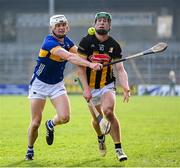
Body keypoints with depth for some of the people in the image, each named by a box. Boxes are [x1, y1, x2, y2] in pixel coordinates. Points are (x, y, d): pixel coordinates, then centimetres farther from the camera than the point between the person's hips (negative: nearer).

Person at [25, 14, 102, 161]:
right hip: (39, 84, -5)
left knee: (64, 117, -15)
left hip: (57, 85, 5)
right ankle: (30, 149, 24)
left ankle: (51, 125, 21)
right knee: (36, 123, -3)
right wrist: (90, 65, -48)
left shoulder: (66, 41, 0)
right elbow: (69, 57, -38)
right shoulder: (49, 43, -25)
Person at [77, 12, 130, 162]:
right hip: (91, 87, 0)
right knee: (97, 119, 5)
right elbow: (81, 67, -8)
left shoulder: (114, 46, -1)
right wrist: (86, 88, -16)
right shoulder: (86, 41, -6)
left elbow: (120, 69, -2)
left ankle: (118, 148, -16)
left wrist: (126, 88, -17)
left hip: (107, 85, 0)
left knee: (108, 111, -24)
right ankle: (101, 138, 42)